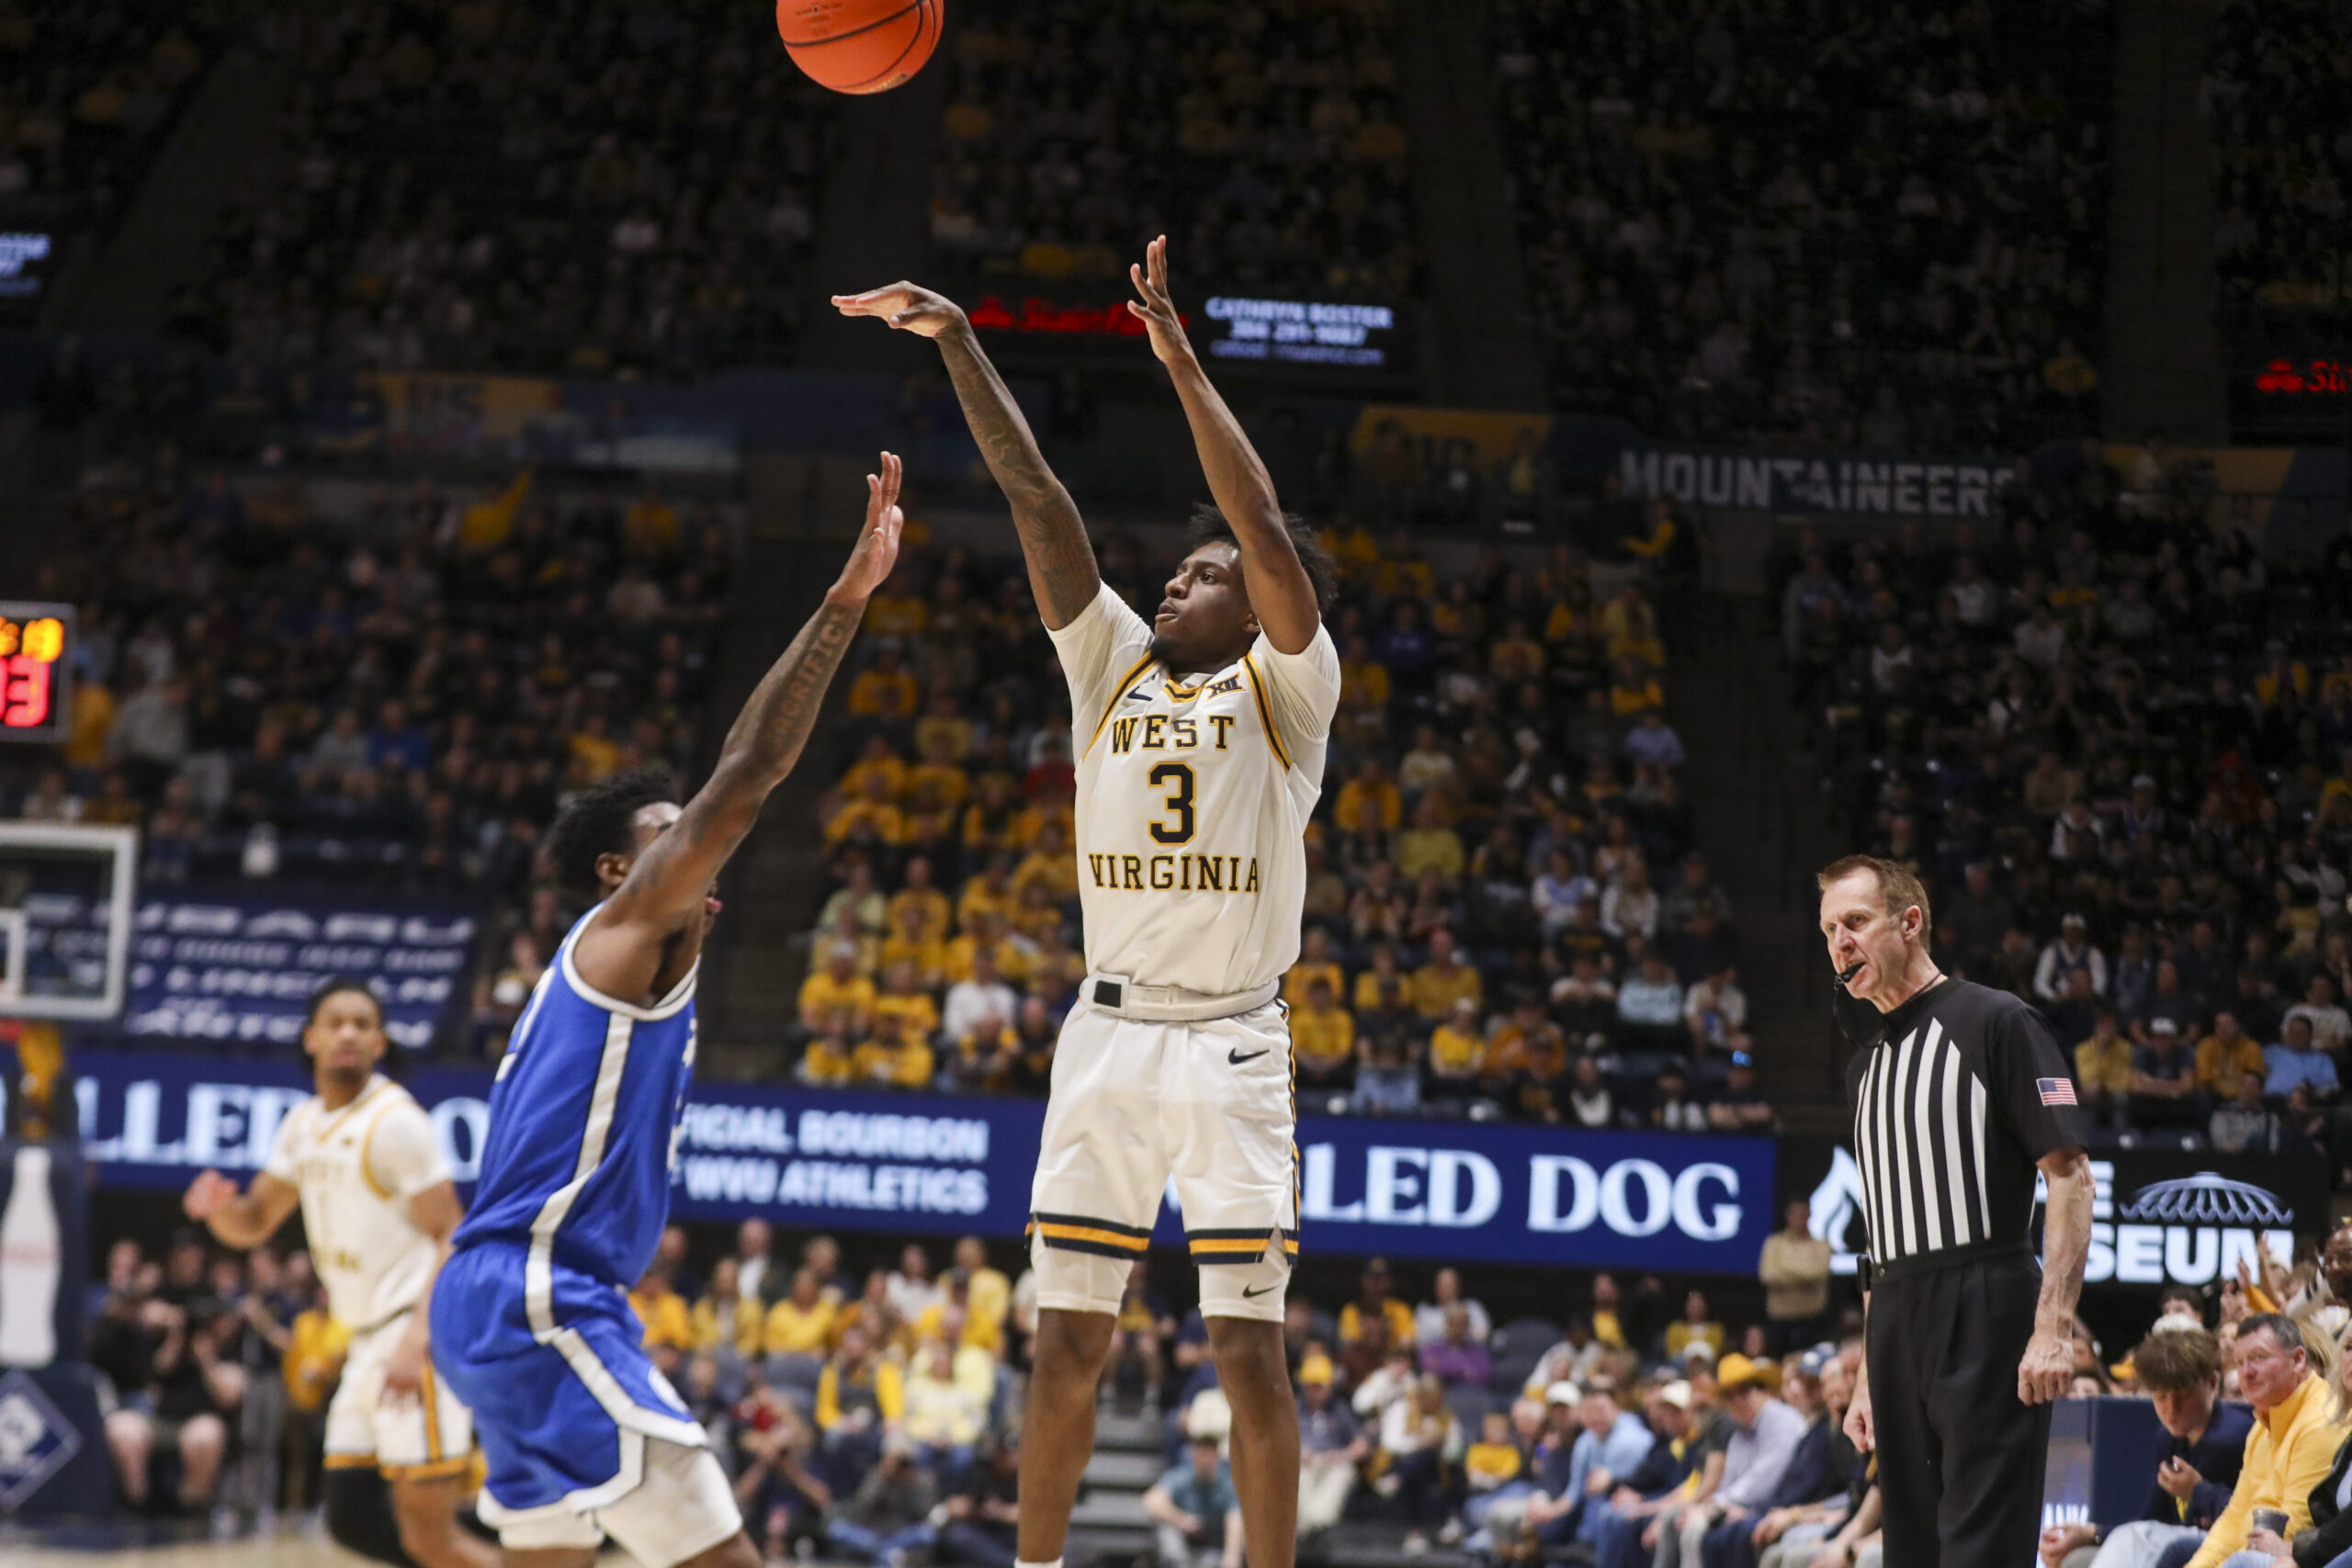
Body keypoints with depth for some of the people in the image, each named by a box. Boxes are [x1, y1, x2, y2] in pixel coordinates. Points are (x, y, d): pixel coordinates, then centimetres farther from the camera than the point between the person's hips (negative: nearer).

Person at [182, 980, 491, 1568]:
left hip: (417, 1335, -9)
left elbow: (452, 1240, -15)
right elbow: (252, 1225, 19)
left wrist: (417, 1340, -28)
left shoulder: (395, 1119, -12)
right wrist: (219, 1206, -6)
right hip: (367, 1341, 9)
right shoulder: (304, 1125, 13)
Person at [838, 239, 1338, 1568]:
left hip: (1233, 1043, -4)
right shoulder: (1114, 664, 12)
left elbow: (1268, 529, -15)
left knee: (1250, 1353, -3)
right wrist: (958, 343, 1)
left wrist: (1181, 360, -19)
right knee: (1069, 1343, 6)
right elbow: (1036, 497, 7)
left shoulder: (1290, 686, 1)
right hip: (1109, 1034, 4)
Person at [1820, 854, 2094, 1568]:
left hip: (1986, 1320, -8)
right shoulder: (1866, 1061, 20)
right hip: (1896, 1326, 8)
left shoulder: (1996, 1022, -3)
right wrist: (1870, 1375, 19)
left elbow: (2070, 1176, -9)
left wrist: (2053, 1327, -18)